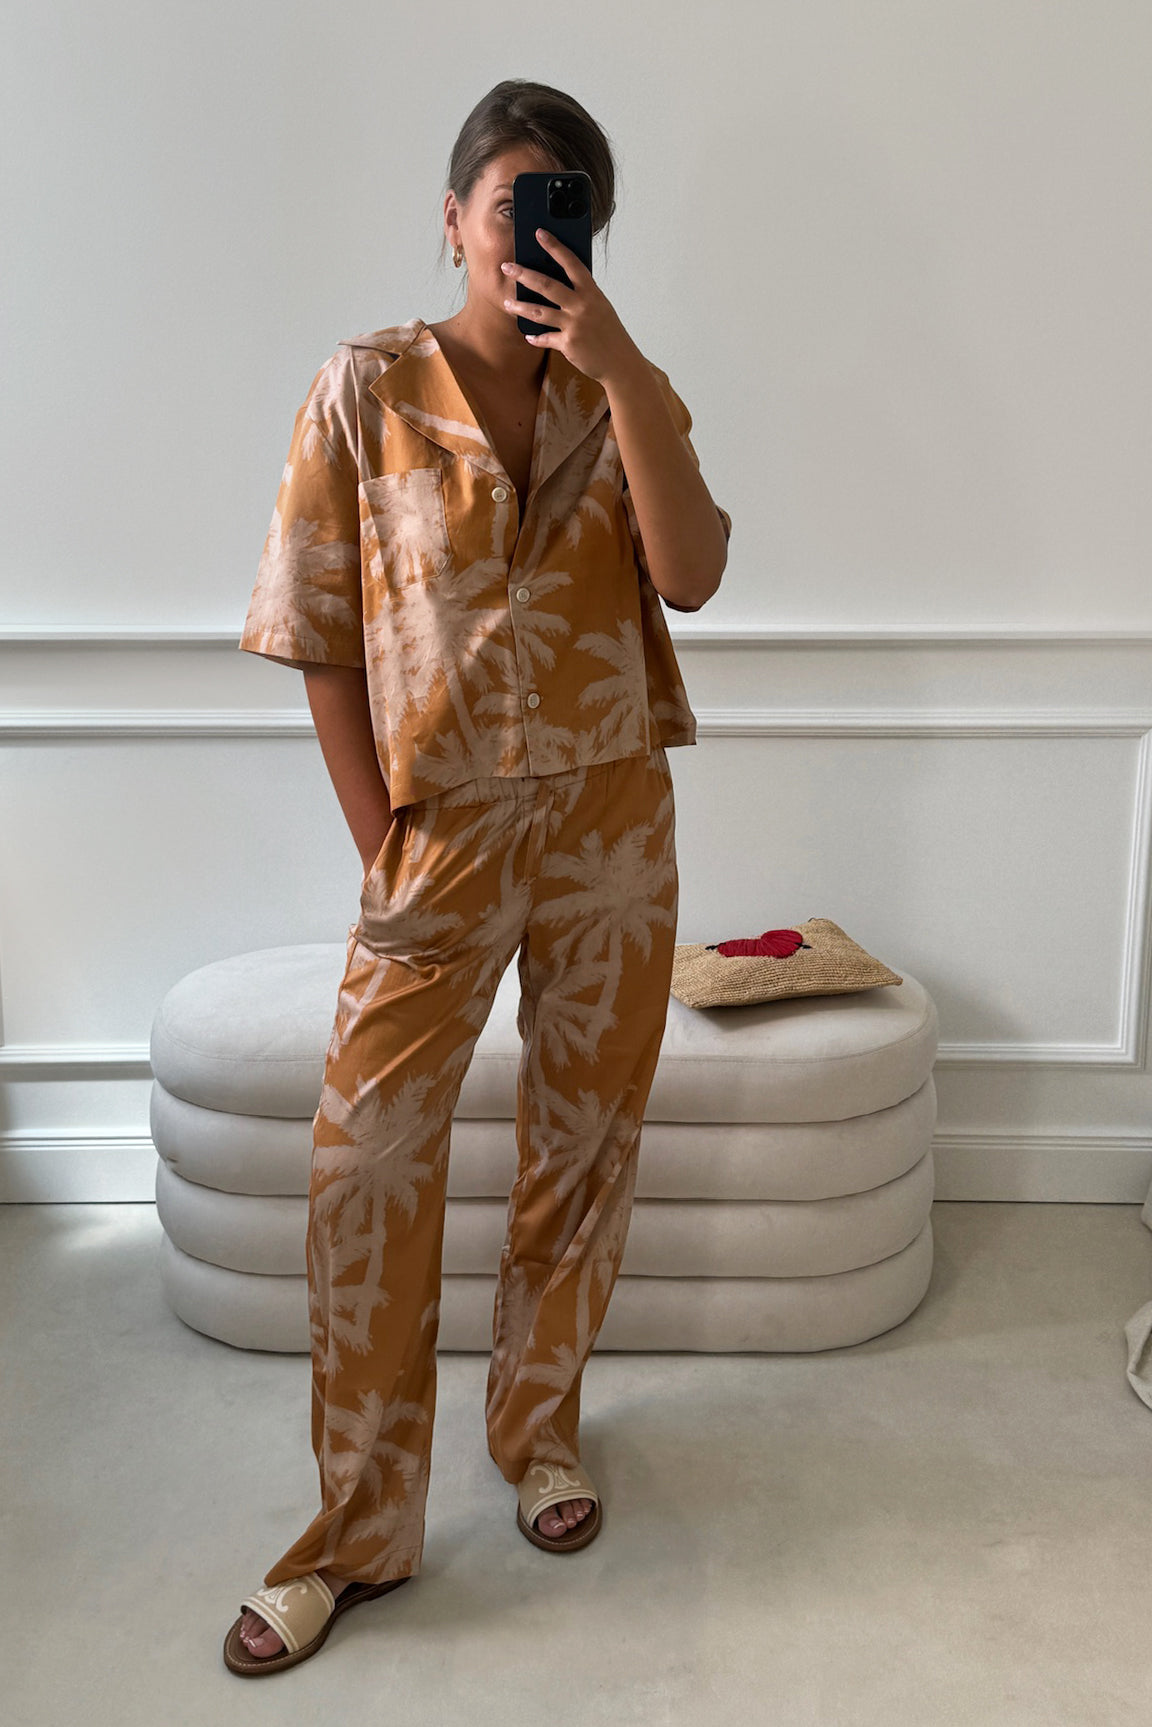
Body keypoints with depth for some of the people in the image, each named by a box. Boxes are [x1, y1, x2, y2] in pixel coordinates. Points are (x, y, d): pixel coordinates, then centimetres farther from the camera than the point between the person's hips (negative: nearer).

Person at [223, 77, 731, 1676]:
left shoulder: (627, 393, 5)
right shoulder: (366, 388, -2)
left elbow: (691, 575, -12)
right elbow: (319, 638, -2)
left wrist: (619, 368, -17)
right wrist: (379, 842, -7)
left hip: (610, 825, 2)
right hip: (442, 829, -2)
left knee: (584, 1140, 11)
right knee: (364, 1161, -2)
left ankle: (541, 1423, 35)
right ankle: (356, 1530, 16)